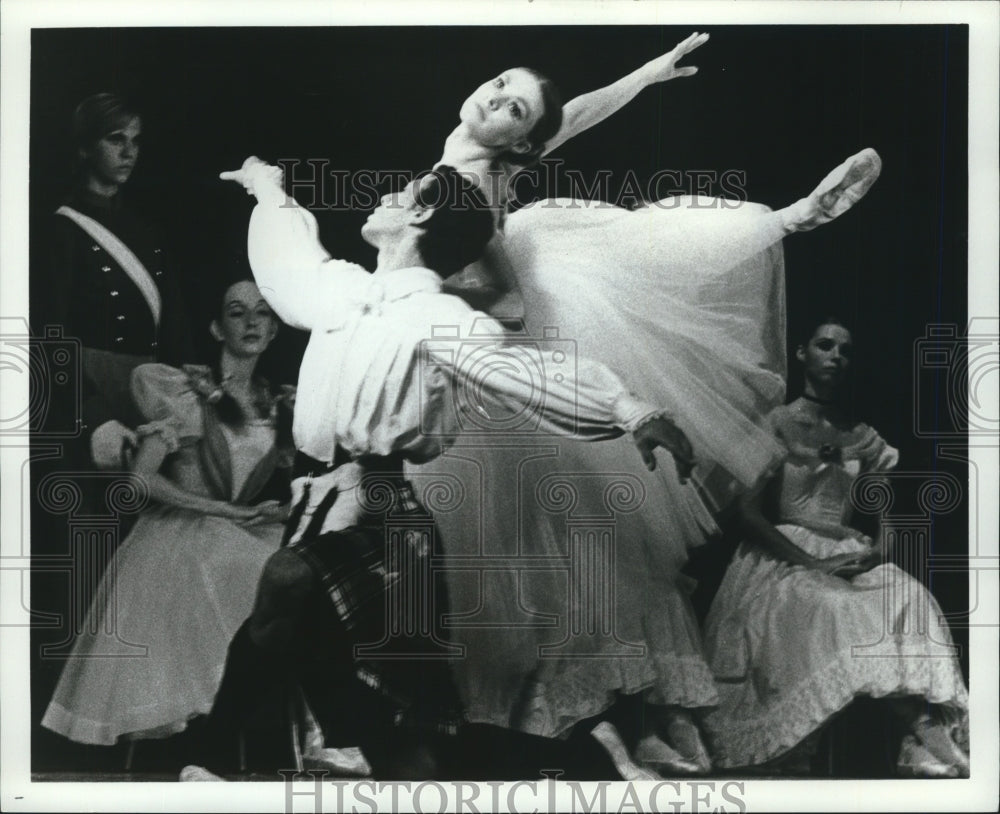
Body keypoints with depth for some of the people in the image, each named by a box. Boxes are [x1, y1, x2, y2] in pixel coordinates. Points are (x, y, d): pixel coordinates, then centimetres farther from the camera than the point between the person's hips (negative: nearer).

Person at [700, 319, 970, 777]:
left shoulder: (863, 440, 15)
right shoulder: (775, 426, 4)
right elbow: (749, 514, -5)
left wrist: (872, 553, -12)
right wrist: (810, 562, -18)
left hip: (847, 558, 4)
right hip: (782, 559, -4)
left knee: (909, 600, -29)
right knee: (838, 609, -36)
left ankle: (931, 744, -45)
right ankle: (930, 738, -44)